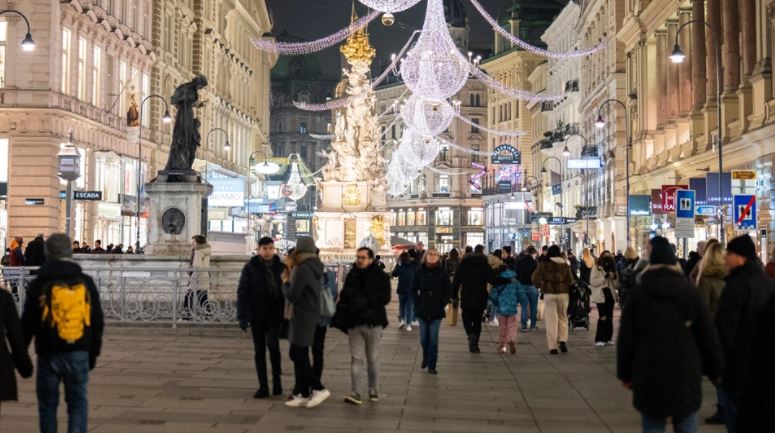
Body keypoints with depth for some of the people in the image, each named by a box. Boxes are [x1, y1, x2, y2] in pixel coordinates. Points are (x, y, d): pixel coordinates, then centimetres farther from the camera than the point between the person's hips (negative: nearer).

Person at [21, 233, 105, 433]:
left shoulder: (39, 285, -4)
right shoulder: (86, 283, 3)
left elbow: (27, 323, -1)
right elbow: (97, 323, 8)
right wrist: (93, 353, 16)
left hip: (48, 354, -1)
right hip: (79, 354, 1)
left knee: (48, 404, 11)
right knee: (78, 403, 6)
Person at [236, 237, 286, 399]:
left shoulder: (281, 267, 0)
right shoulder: (250, 268, -3)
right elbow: (242, 292, -6)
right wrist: (242, 316, -13)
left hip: (274, 314, -1)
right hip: (256, 315, 1)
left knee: (273, 343, -18)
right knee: (259, 350, 5)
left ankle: (276, 378, 1)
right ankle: (263, 387, 13)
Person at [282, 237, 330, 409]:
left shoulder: (303, 269, -19)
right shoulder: (313, 268, 11)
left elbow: (292, 295, -18)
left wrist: (285, 282, -1)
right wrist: (291, 275, 10)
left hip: (302, 317, -10)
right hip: (310, 315, 10)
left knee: (297, 355, -6)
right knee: (300, 355, 12)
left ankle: (319, 389, -7)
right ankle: (302, 393, 14)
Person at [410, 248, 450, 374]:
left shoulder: (442, 272, -1)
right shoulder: (420, 271, 1)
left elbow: (448, 290, 4)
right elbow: (414, 289, 7)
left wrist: (442, 304, -3)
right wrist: (417, 303, 0)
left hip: (437, 311, -1)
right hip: (422, 310, 1)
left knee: (433, 339, -2)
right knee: (424, 338, 7)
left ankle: (431, 365, 5)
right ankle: (425, 359, 30)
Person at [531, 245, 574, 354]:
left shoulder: (544, 264, -3)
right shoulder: (565, 264, 3)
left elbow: (536, 279, -4)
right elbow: (570, 280, 6)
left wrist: (541, 285, 15)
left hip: (549, 293, -2)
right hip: (563, 293, 2)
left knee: (551, 320, 1)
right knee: (563, 317, 16)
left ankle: (553, 347, -1)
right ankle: (563, 340, 0)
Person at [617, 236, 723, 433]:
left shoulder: (638, 293, 0)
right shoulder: (690, 292, 2)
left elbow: (626, 338, 0)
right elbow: (708, 336, 3)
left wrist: (625, 373, 8)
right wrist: (715, 370, 13)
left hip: (649, 375, -1)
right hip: (686, 374, 1)